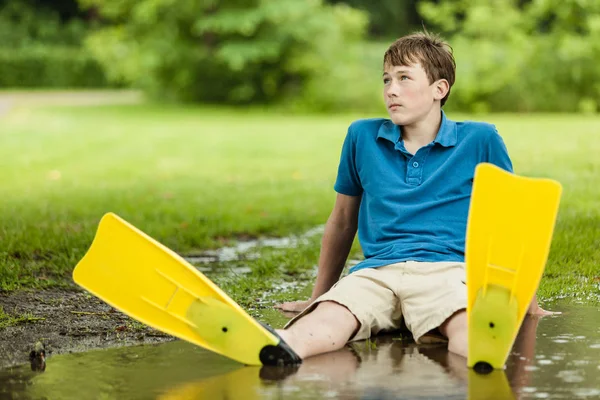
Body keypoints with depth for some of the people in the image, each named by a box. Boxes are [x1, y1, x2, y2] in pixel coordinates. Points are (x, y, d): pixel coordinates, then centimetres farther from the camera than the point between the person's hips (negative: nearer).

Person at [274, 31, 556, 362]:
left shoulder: (479, 140, 11)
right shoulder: (362, 137, 18)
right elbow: (342, 221, 29)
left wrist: (529, 304, 18)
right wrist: (316, 297, 33)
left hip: (446, 268, -2)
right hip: (377, 270, 2)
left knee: (467, 324, -41)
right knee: (328, 317, -36)